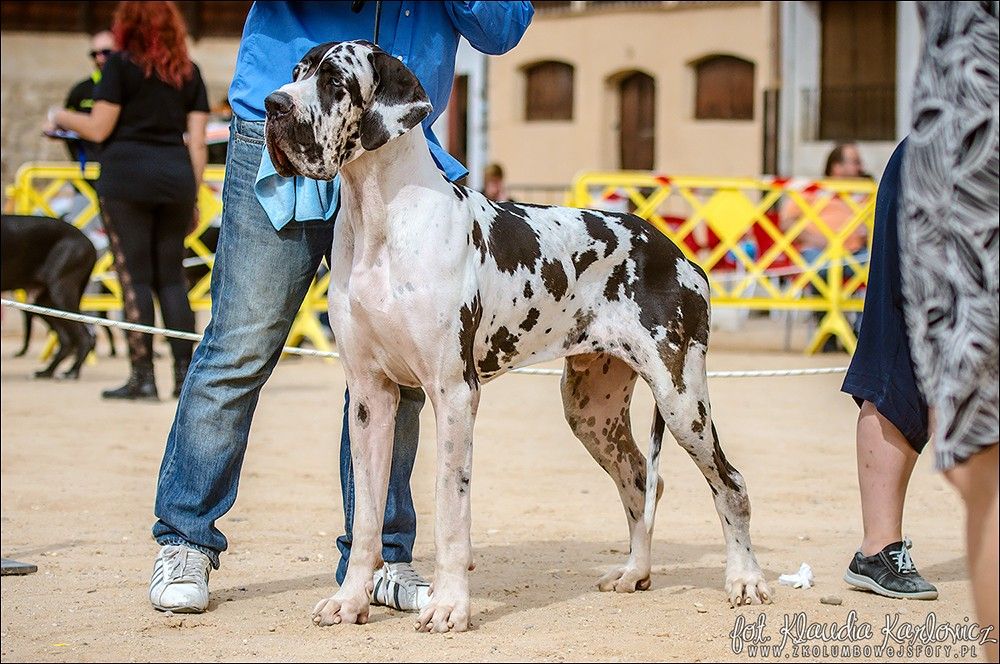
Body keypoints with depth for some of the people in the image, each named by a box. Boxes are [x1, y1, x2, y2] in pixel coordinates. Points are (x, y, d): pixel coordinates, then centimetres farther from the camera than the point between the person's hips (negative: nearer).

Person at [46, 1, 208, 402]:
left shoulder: (121, 64, -2)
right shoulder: (188, 72, 12)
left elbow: (98, 129, -4)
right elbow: (197, 142, 9)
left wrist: (62, 118, 14)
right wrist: (194, 195, 13)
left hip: (126, 177, -4)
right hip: (176, 176, 4)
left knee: (135, 277, -2)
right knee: (171, 276, 10)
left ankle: (143, 376, -4)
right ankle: (184, 371, 5)